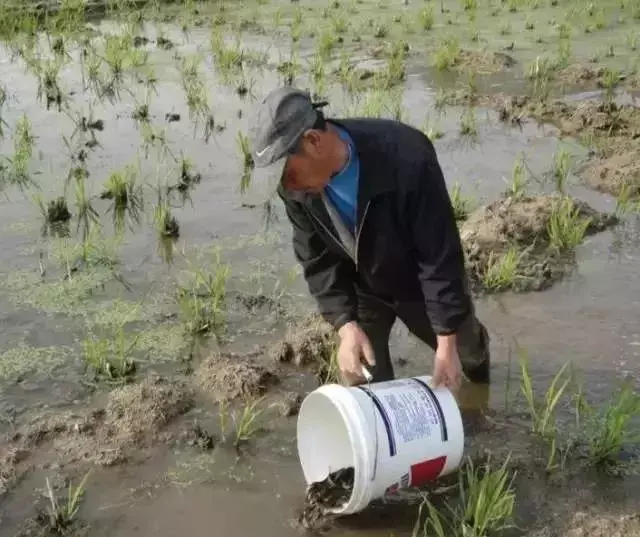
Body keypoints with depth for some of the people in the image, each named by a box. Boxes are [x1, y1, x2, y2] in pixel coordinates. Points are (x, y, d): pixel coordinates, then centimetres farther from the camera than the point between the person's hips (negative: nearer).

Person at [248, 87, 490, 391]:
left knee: (463, 347, 25)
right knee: (360, 386, 2)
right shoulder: (297, 186, -27)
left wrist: (447, 341, -30)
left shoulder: (406, 159, -41)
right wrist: (346, 325, -28)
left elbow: (440, 255, -33)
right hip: (362, 289, 2)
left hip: (422, 283, -2)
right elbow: (318, 260, -15)